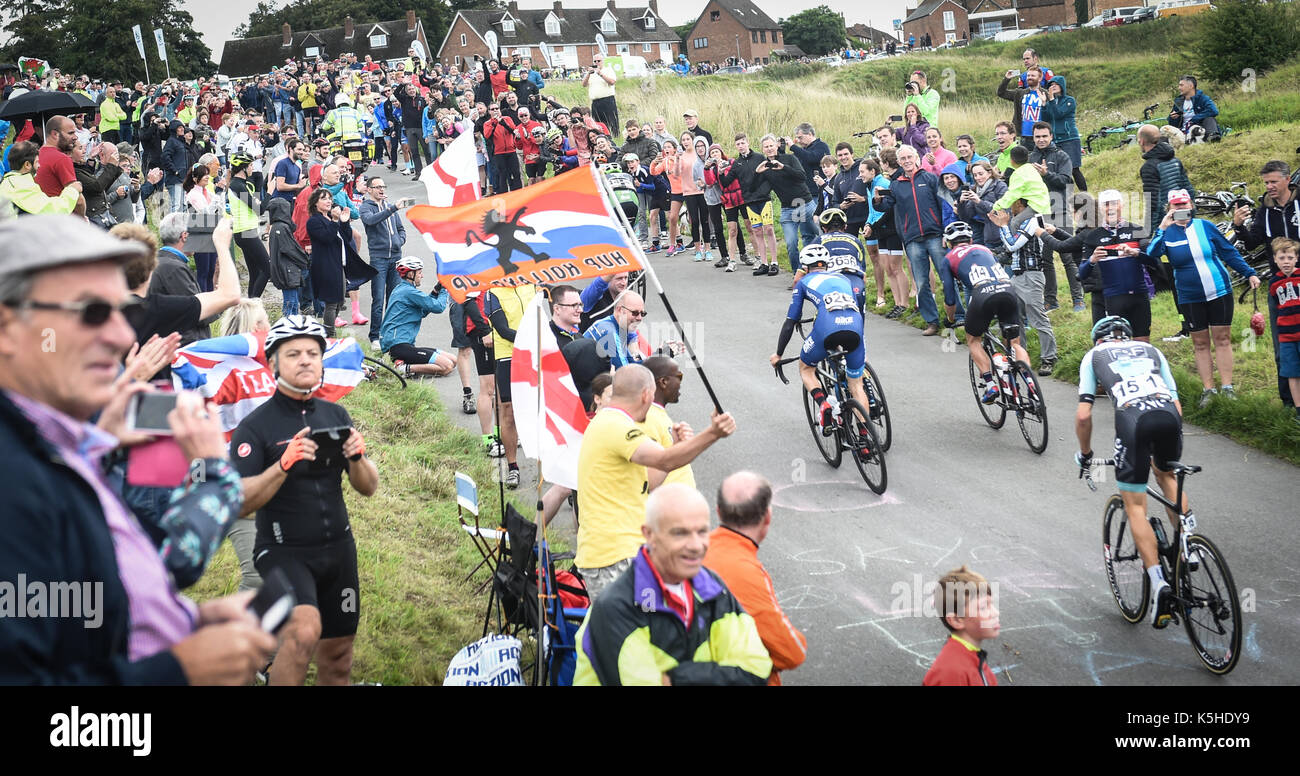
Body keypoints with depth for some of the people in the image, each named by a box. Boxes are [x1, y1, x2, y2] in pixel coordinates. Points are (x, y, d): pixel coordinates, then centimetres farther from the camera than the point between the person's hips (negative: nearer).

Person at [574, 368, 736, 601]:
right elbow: (665, 460, -34)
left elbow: (646, 485, 19)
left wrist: (677, 444, 20)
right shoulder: (617, 426, -16)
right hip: (616, 556, -11)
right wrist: (711, 434, -42)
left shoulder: (603, 422, 18)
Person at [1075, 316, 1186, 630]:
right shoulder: (1151, 350, 33)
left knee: (1135, 507, 8)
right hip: (1169, 414, 3)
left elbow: (1083, 415, 16)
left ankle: (1159, 583, -6)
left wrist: (1084, 453, 30)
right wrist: (1169, 437, 42)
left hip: (1132, 417, -3)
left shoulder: (1094, 355, 25)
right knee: (1167, 474, 34)